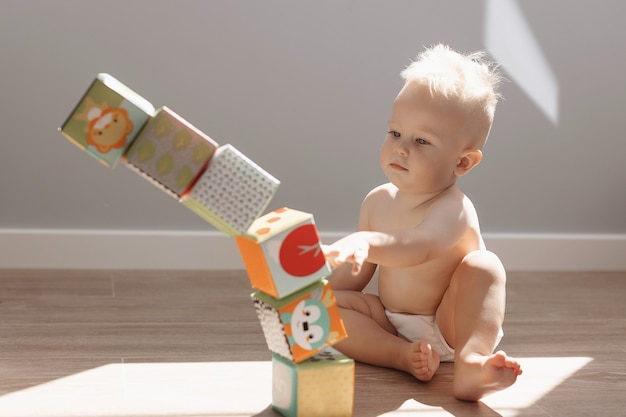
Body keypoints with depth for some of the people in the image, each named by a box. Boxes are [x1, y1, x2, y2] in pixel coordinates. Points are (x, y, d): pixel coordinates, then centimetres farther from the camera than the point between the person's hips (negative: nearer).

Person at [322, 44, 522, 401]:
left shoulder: (453, 210, -23)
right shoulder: (378, 202, 0)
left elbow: (419, 247, -47)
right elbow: (356, 272, 13)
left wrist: (366, 243, -65)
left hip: (450, 326, -6)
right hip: (390, 320, 6)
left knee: (483, 265, -31)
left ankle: (471, 360, -47)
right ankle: (403, 355, -29)